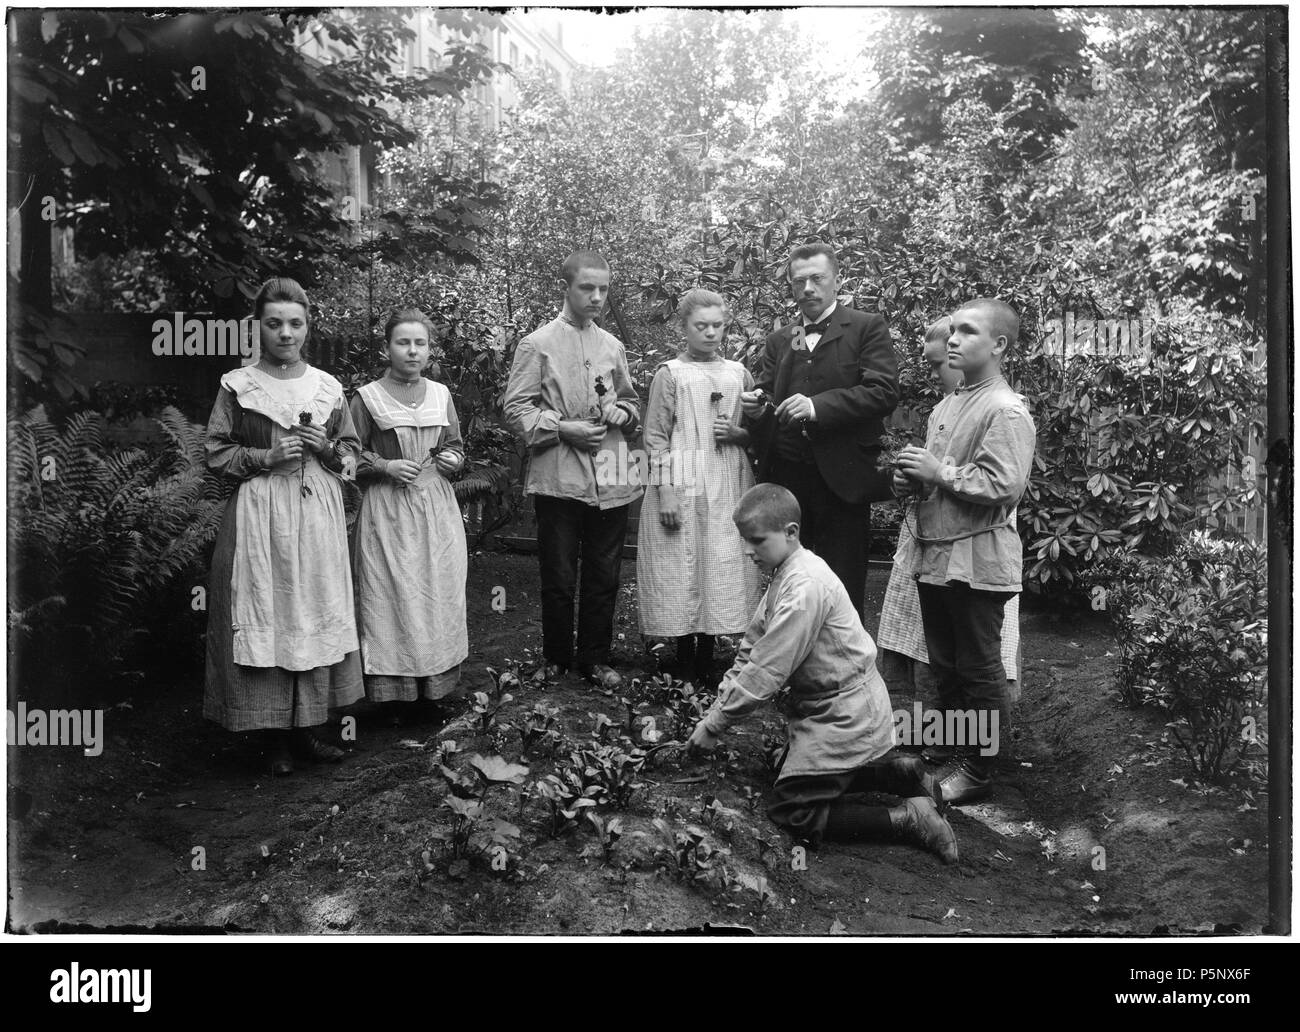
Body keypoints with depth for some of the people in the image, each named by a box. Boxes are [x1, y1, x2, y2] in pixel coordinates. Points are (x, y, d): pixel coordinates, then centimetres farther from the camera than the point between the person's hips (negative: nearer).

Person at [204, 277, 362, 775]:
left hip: (318, 514, 3)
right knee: (265, 616, -2)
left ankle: (307, 728, 16)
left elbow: (352, 451, 15)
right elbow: (217, 453, 2)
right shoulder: (237, 386, 1)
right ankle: (276, 736, 9)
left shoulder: (328, 387, 8)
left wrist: (327, 449, -6)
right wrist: (267, 458, -11)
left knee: (315, 613, 4)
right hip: (260, 513, -2)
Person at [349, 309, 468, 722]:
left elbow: (457, 447, 18)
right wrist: (385, 466, -15)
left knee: (439, 594, 6)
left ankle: (436, 685, 18)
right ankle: (395, 691, 8)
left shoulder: (441, 394, 8)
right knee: (392, 598, -3)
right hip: (389, 511, -4)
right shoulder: (367, 398, -3)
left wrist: (454, 459, -3)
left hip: (438, 507, 4)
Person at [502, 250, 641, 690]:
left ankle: (595, 657, 23)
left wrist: (619, 413, -1)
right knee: (558, 576, 5)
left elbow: (632, 403, 21)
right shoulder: (538, 344, -1)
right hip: (558, 478, -3)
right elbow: (516, 407, -4)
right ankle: (556, 656, 23)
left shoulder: (612, 346, 12)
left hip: (610, 479, 4)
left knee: (604, 575, 9)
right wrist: (563, 428, -15)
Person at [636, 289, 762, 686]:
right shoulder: (669, 374, -1)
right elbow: (656, 438, -4)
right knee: (682, 569, 0)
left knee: (723, 568, 4)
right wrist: (665, 493, -11)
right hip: (683, 485, -3)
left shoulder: (738, 373, 10)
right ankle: (685, 662, 13)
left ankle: (707, 659, 17)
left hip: (728, 487, 3)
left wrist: (738, 433, -5)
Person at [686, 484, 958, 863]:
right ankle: (900, 771, 20)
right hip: (829, 707, 10)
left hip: (845, 715, -10)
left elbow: (767, 671, -26)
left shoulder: (805, 587, -26)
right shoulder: (786, 574, 4)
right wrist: (718, 705, 0)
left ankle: (909, 818, -3)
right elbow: (752, 647, 8)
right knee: (788, 772, 24)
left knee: (790, 811, -5)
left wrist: (713, 725, -18)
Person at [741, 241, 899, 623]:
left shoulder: (868, 329, 1)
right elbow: (766, 394, 14)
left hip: (841, 479, -4)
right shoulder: (778, 340, 17)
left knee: (842, 590, 2)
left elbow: (884, 392, -10)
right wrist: (756, 404, -11)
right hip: (785, 477, 4)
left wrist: (818, 406, -21)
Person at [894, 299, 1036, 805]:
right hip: (936, 554, 8)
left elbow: (1005, 486, -21)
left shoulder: (1005, 411, -12)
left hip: (977, 560, -8)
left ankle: (978, 772, 16)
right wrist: (911, 479, 4)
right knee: (945, 666, 16)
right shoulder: (947, 406, 13)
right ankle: (953, 759, 29)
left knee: (979, 672, 4)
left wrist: (939, 472, -17)